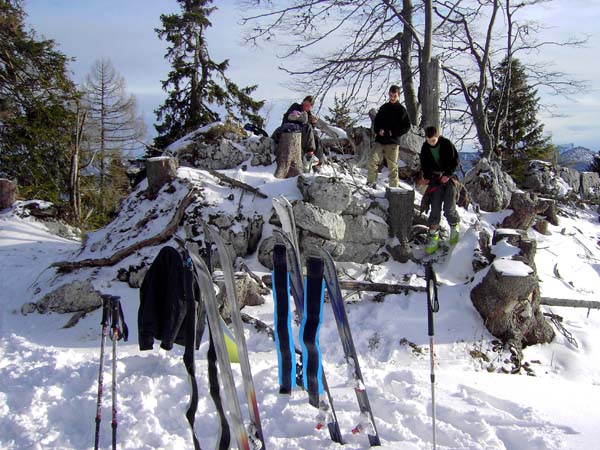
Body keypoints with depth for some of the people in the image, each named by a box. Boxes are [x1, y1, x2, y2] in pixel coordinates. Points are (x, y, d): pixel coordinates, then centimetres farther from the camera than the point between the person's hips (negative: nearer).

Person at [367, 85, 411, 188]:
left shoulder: (401, 110, 2)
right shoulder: (384, 107, 13)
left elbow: (407, 126, 1)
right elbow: (376, 121, 20)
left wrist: (394, 133, -10)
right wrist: (378, 130, -1)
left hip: (393, 142, -3)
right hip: (380, 140, 3)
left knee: (393, 165, -1)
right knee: (372, 161, -11)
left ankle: (394, 186, 6)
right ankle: (371, 182, 1)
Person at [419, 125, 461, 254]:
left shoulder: (447, 144, -10)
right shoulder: (425, 147, 0)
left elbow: (455, 160, -4)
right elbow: (424, 164, 15)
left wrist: (448, 175, -13)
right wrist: (426, 177, 2)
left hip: (448, 178, -2)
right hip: (435, 179, 2)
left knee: (449, 208, -9)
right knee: (435, 209, -8)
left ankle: (454, 228, 18)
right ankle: (433, 236, -5)